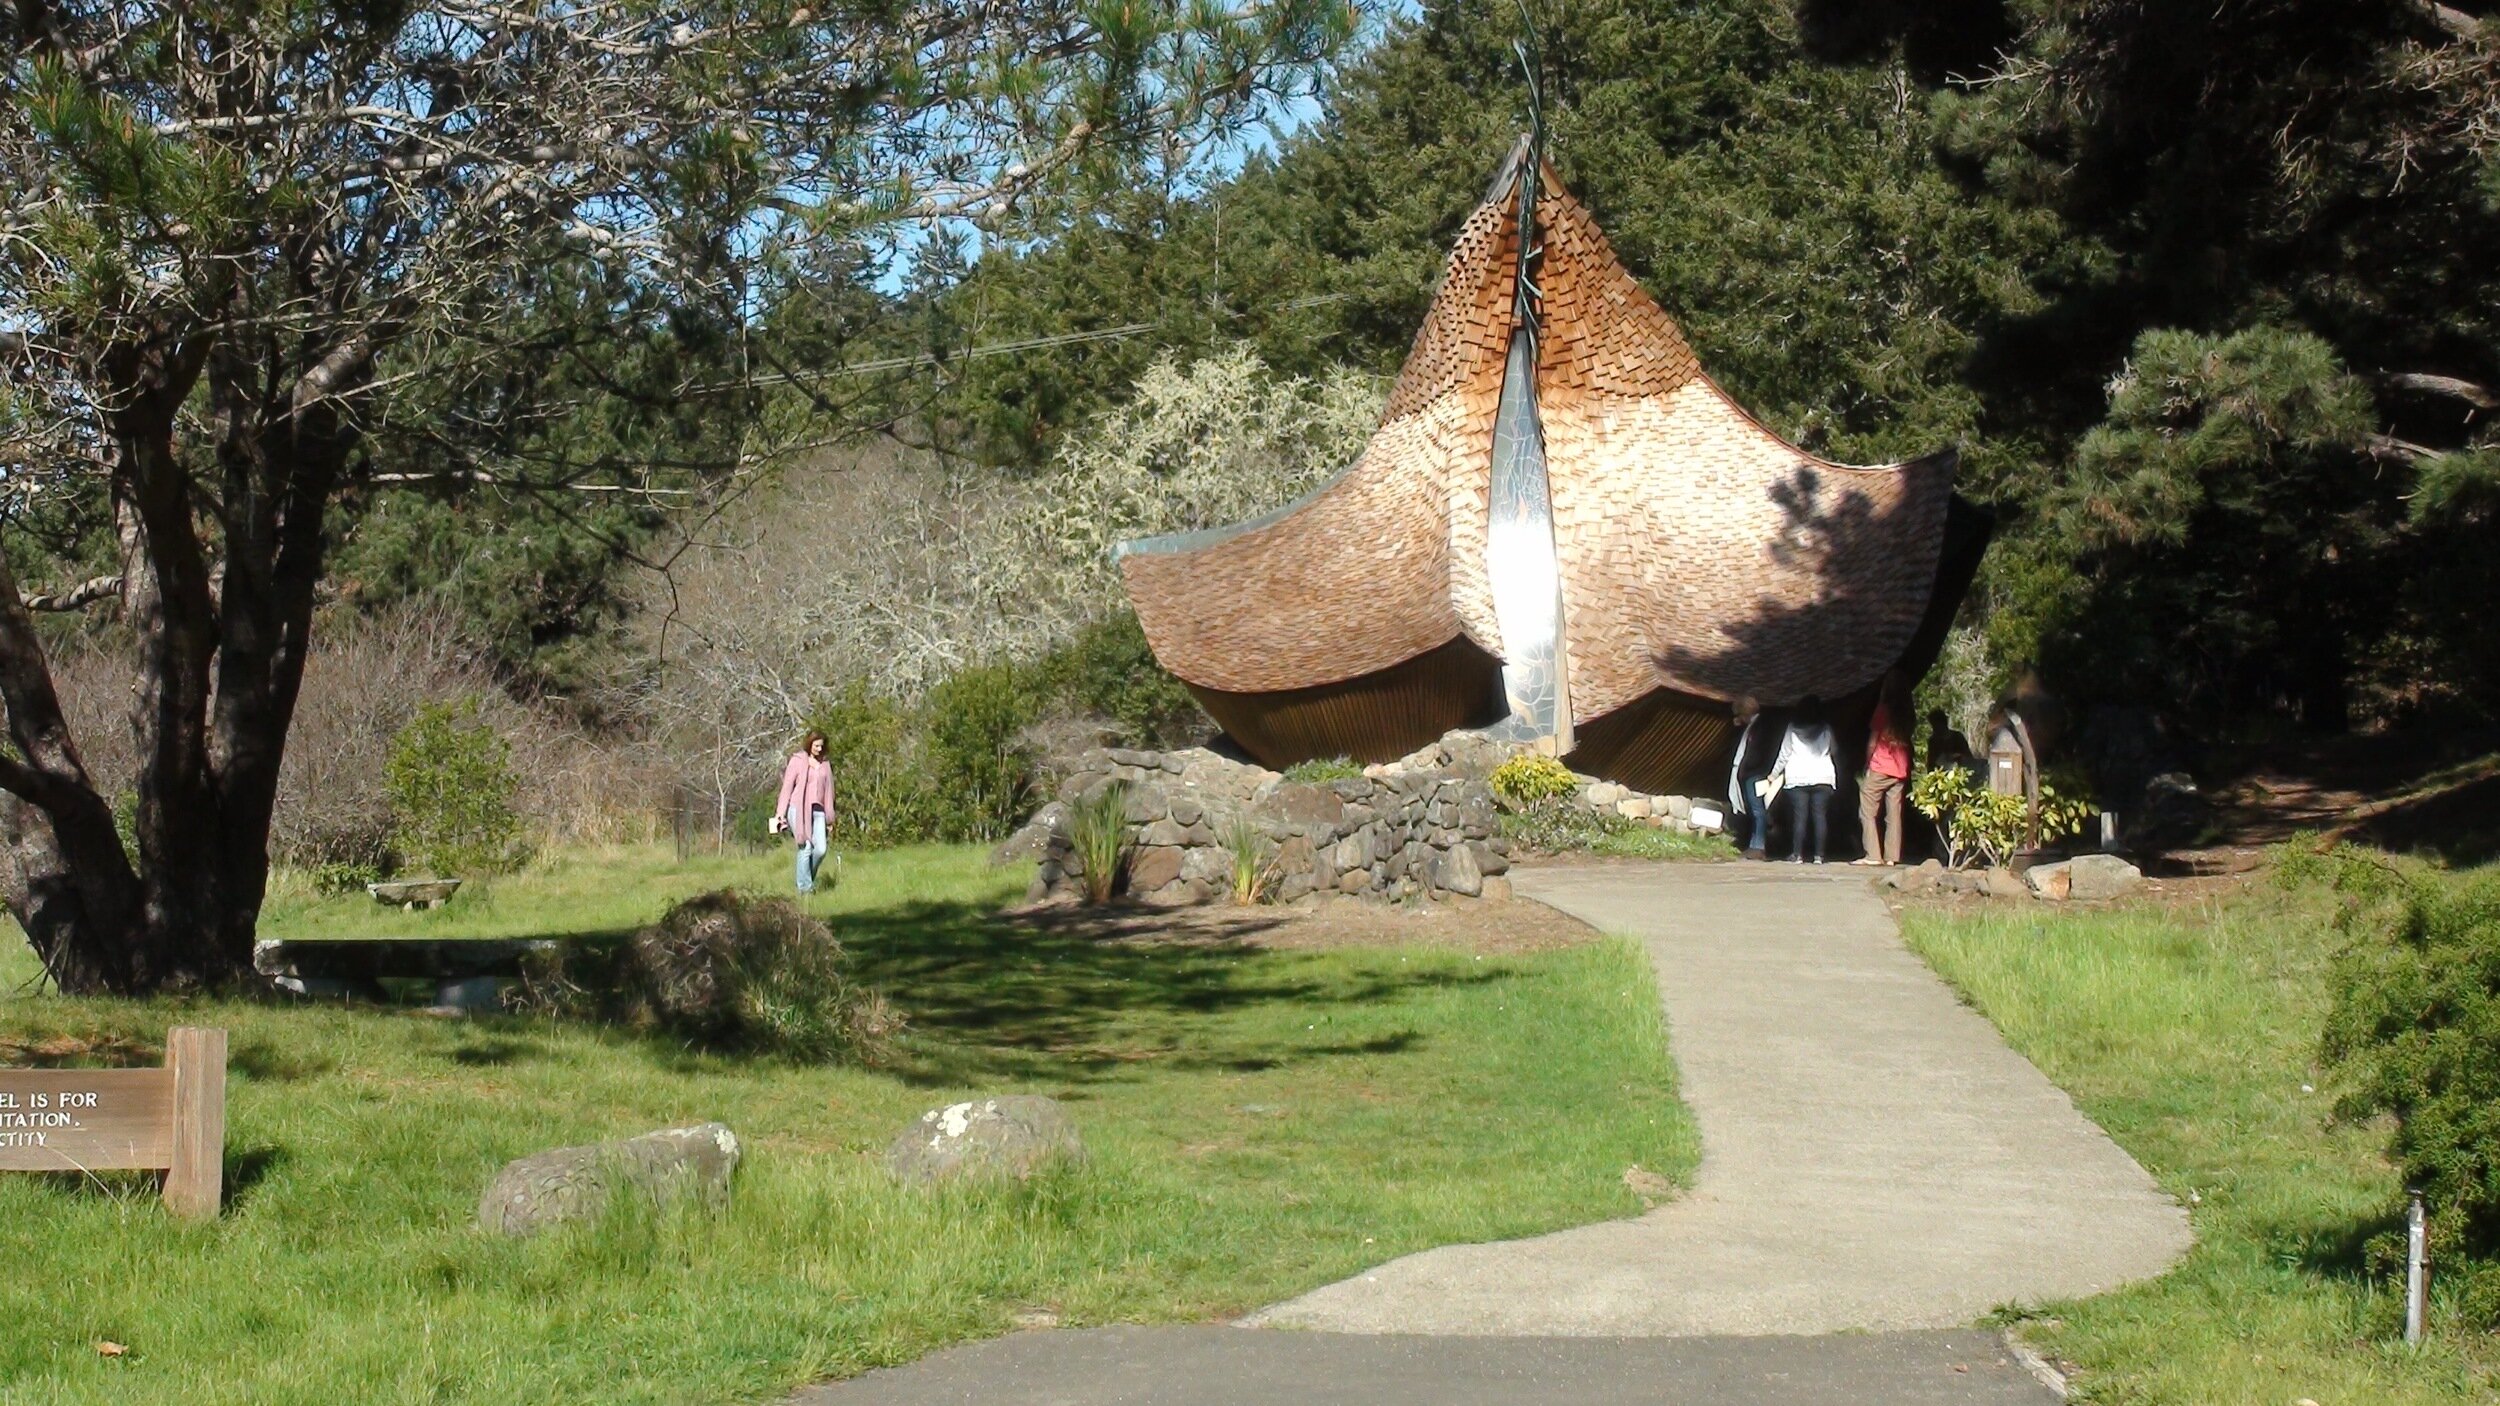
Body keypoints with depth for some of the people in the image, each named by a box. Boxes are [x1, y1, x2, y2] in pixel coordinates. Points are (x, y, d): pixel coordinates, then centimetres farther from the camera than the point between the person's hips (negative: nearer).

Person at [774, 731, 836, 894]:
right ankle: (804, 886, -2)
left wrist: (830, 817, 19)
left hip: (817, 810, 4)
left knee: (820, 850, -8)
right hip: (799, 809, -4)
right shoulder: (797, 760, 0)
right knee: (806, 848, -11)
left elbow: (828, 790, 18)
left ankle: (809, 879, 16)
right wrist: (780, 812, -6)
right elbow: (787, 786, -1)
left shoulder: (825, 765, 14)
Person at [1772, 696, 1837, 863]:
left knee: (1799, 817, -1)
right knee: (1820, 817, 0)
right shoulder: (1826, 728, 6)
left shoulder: (1793, 728, 2)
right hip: (1822, 777, 1)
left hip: (1797, 778, -1)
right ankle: (1819, 855, -3)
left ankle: (1798, 854, -3)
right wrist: (1837, 778, 20)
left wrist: (1774, 774, 14)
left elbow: (1784, 754, 4)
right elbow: (1834, 752, 9)